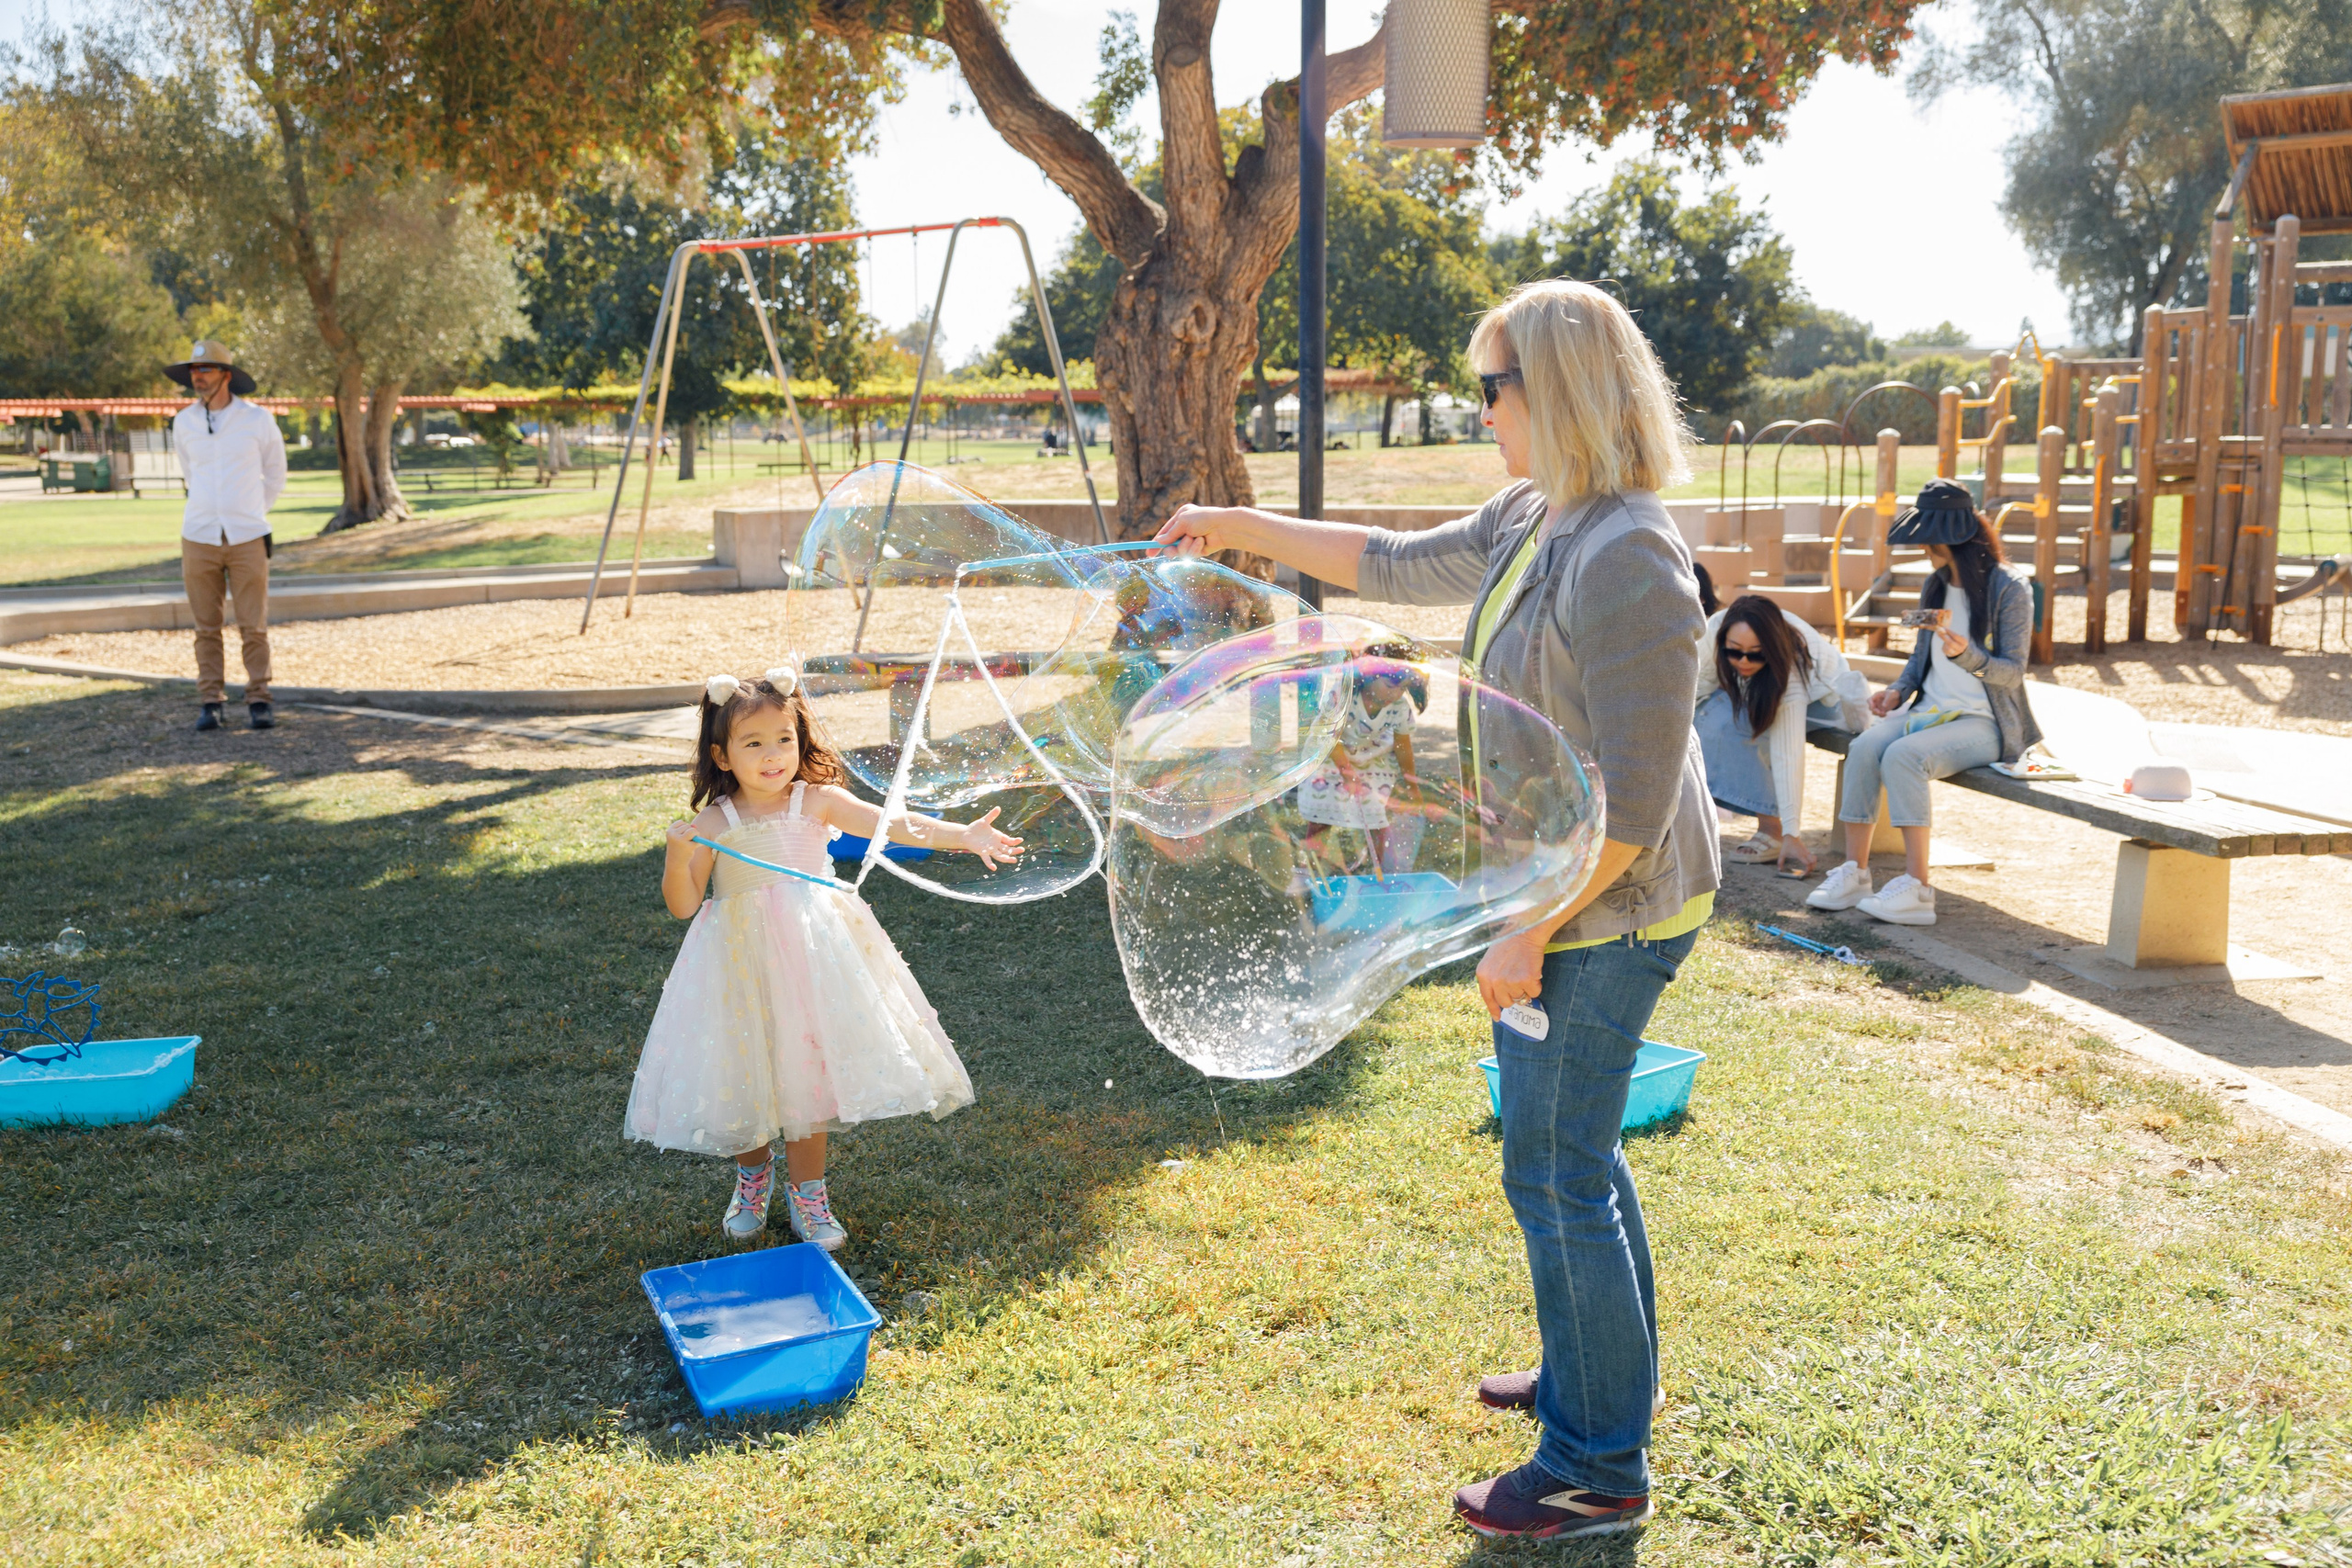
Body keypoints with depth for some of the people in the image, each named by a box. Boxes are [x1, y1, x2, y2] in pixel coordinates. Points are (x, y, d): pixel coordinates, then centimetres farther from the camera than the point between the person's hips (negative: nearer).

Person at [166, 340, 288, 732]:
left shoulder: (258, 419, -3)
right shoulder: (183, 423, 4)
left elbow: (274, 476, 11)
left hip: (248, 539, -2)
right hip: (199, 539, 2)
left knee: (254, 626, -1)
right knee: (206, 627, 4)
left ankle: (259, 702, 8)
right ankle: (211, 703, 11)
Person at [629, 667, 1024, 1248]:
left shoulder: (817, 801, -5)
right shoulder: (712, 823, -5)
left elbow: (890, 823, -18)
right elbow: (683, 905, -4)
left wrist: (963, 835, -31)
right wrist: (678, 856, -24)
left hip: (811, 956, 0)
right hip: (742, 961, 0)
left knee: (807, 1072, 5)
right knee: (746, 1074, 9)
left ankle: (808, 1198, 23)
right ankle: (753, 1179, 38)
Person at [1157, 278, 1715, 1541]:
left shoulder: (1627, 558, -25)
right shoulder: (1530, 521, 7)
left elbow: (1635, 794, -26)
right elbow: (1398, 566, 21)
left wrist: (1530, 932, -21)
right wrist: (1246, 528, 22)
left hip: (1602, 914, -10)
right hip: (1568, 893, 10)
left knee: (1556, 1175, 1)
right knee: (1569, 1154, 22)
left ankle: (1598, 1469, 17)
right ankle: (1590, 1380, 41)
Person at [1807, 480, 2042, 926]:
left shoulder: (2010, 588, -8)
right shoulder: (1935, 587, 13)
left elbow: (2013, 670, -11)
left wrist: (1968, 656, -30)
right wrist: (1899, 691, 2)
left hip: (1983, 722, -6)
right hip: (1930, 710, 6)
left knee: (1902, 756, -32)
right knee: (1864, 747, -22)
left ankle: (1916, 889, -30)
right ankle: (1853, 873, -21)